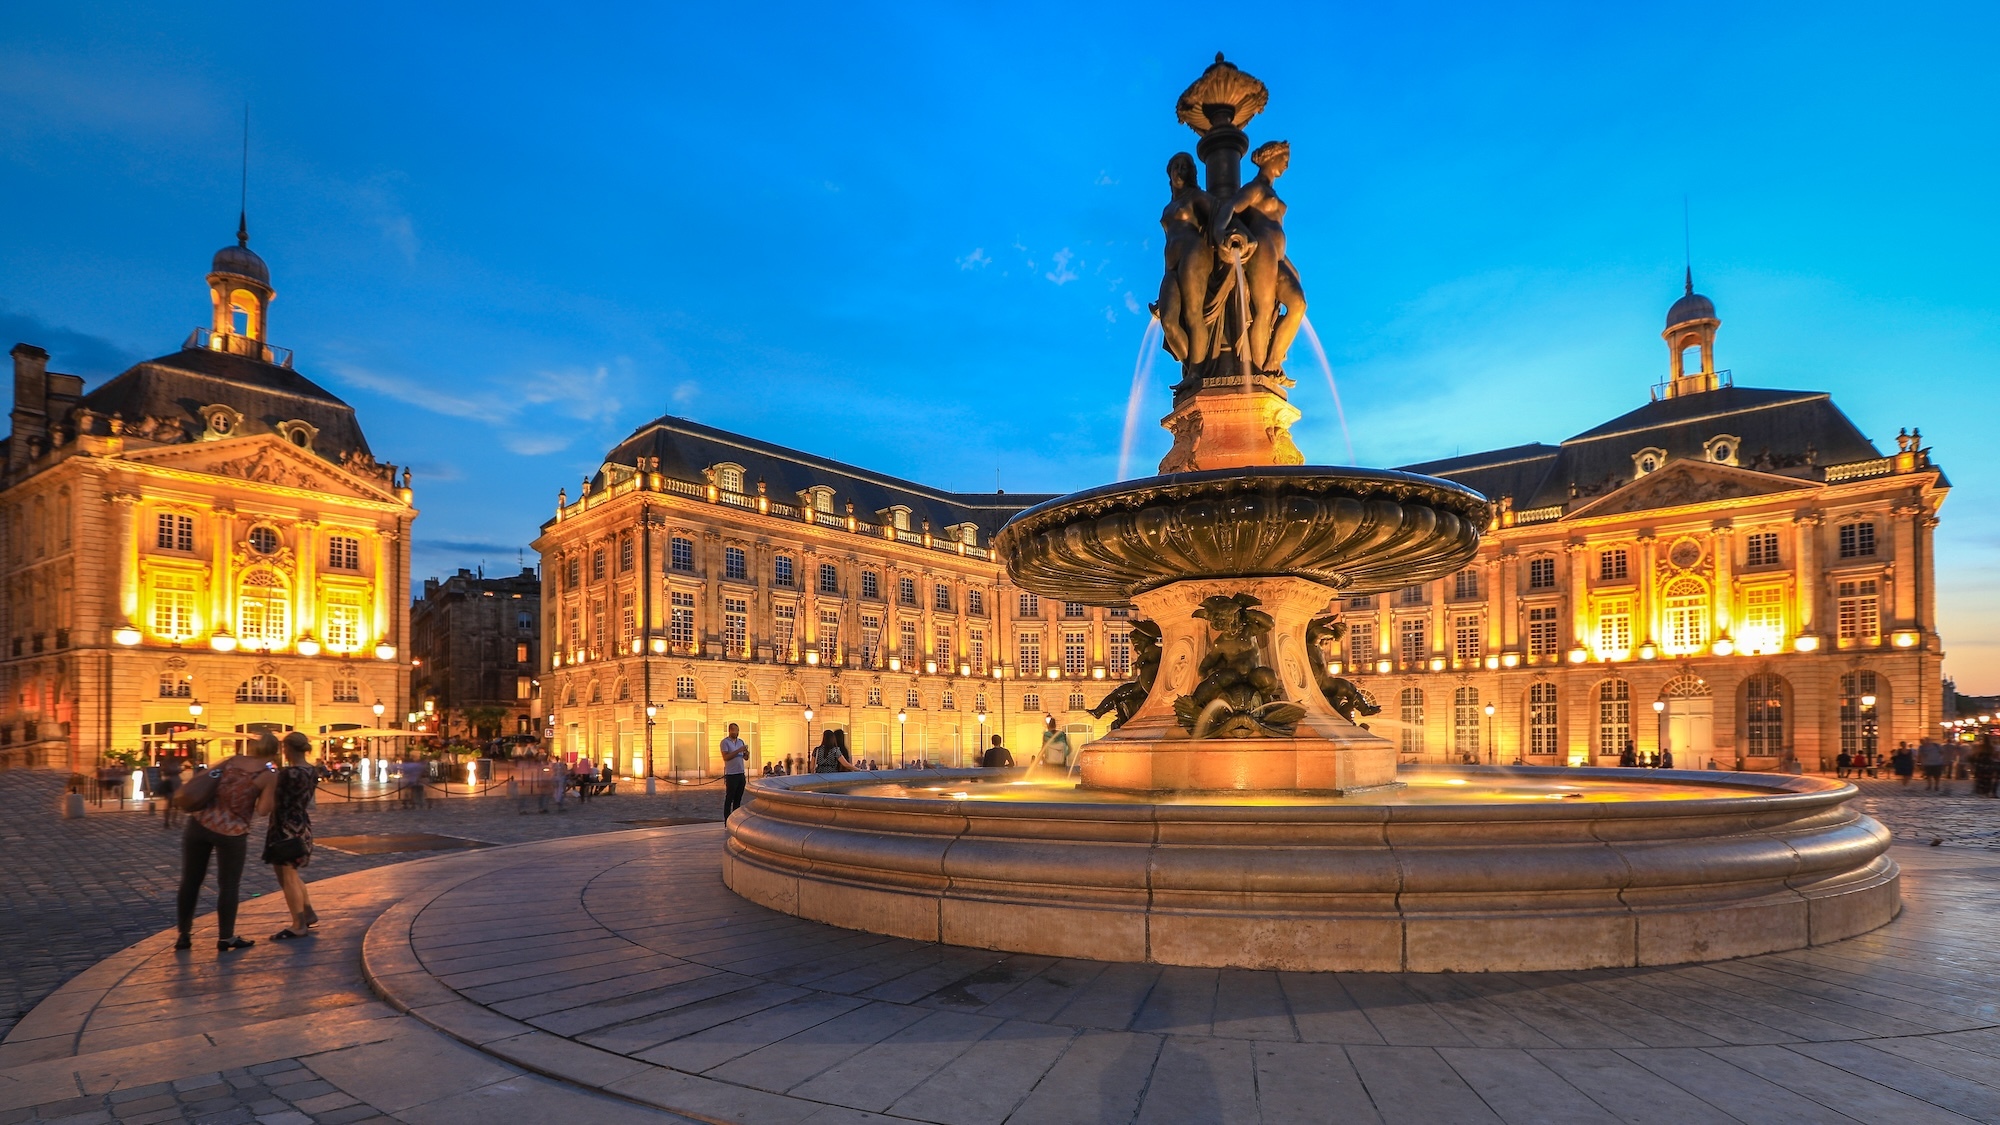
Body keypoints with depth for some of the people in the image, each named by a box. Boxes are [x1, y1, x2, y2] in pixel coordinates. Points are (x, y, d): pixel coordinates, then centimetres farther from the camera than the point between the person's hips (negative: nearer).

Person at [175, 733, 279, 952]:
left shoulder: (233, 760, 5)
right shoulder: (269, 776, -9)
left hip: (200, 823, 4)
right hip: (232, 833, -4)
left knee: (190, 882, 15)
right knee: (229, 886, 8)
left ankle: (184, 935, 24)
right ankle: (225, 938, 14)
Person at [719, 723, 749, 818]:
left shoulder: (741, 741, 13)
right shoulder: (725, 742, -5)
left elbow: (746, 758, 14)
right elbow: (725, 757, -17)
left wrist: (747, 753, -9)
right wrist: (738, 751, -21)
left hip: (741, 774, 6)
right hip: (731, 775, -6)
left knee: (738, 799, 8)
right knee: (729, 799, -2)